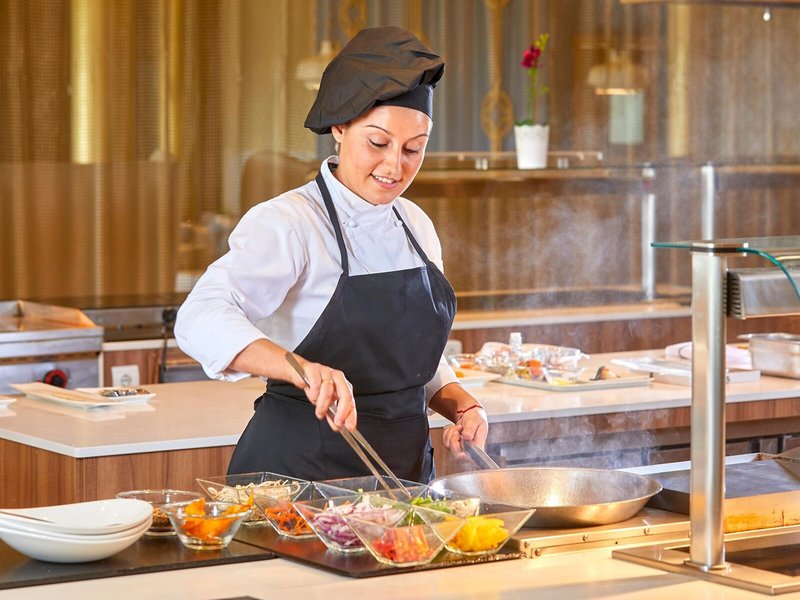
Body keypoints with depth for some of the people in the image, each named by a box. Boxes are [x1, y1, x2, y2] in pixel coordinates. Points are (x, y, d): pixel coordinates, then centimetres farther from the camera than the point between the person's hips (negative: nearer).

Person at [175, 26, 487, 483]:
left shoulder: (416, 226, 8)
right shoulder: (287, 223, -14)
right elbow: (202, 320, -31)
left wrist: (463, 406, 1)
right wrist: (305, 370, -46)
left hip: (406, 465, 6)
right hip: (302, 468, -6)